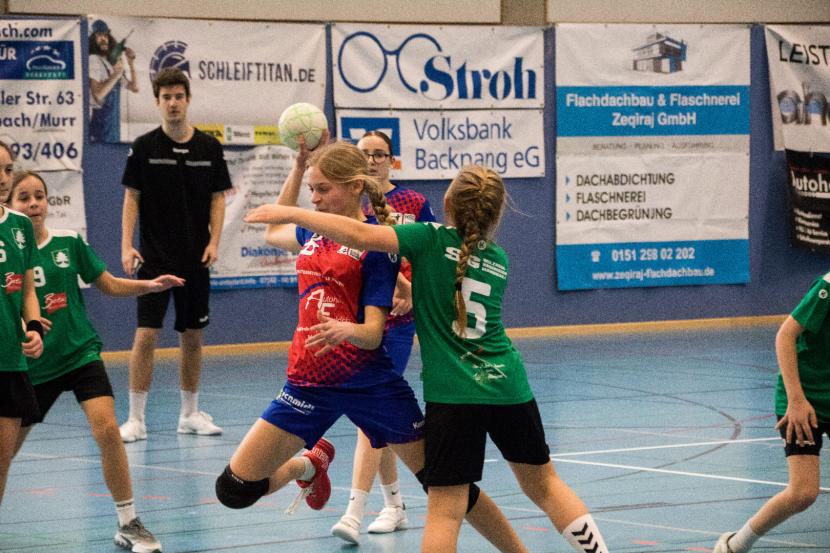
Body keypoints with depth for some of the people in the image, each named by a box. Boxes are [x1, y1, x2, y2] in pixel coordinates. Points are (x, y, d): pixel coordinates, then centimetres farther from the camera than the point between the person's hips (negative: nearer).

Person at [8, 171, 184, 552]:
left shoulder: (69, 242, 0)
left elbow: (110, 285, 9)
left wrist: (151, 285, -6)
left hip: (80, 353, 0)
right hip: (33, 364, 0)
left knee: (106, 428, -19)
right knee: (6, 448, 8)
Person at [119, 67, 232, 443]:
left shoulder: (209, 147, 3)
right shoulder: (145, 147, -2)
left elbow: (217, 198, 8)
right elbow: (131, 198, 0)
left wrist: (214, 242, -5)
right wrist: (127, 246, -10)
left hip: (195, 259, 2)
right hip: (154, 258, -2)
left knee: (192, 335, 8)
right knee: (146, 334, -8)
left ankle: (190, 413, 20)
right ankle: (136, 419, -4)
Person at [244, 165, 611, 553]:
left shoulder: (432, 239, -5)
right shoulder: (498, 260, 11)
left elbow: (361, 236, -14)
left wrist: (290, 214, -8)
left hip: (454, 394, -5)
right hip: (508, 385, 5)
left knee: (445, 510, -5)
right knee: (543, 483, 21)